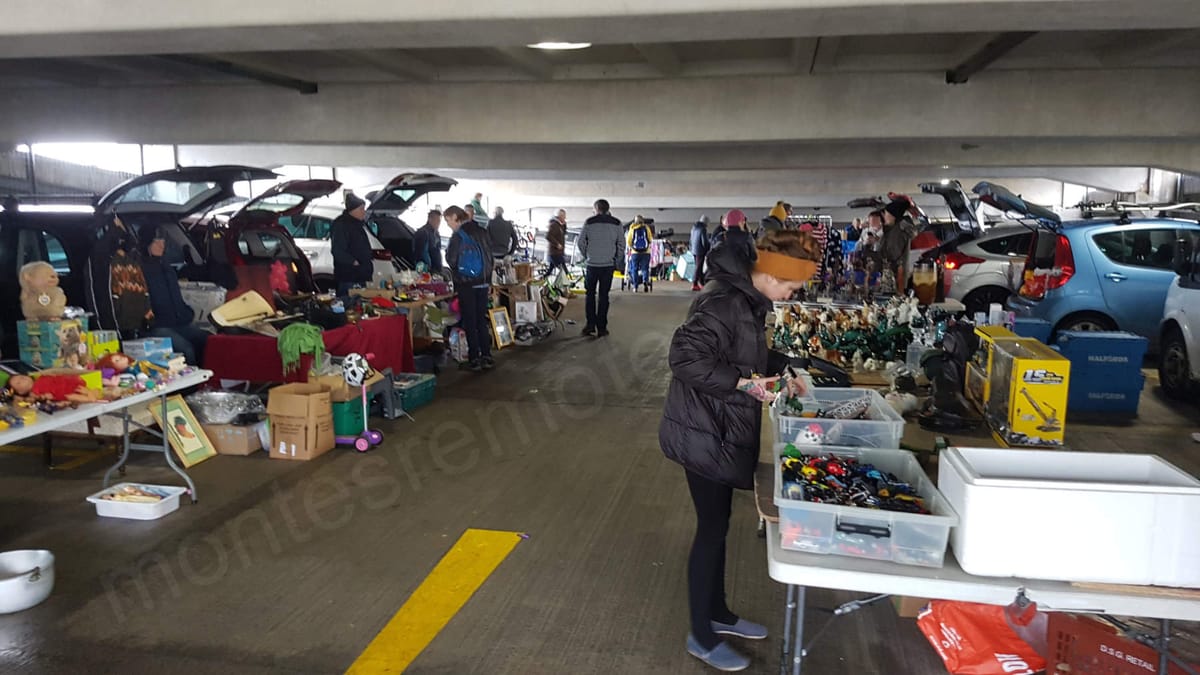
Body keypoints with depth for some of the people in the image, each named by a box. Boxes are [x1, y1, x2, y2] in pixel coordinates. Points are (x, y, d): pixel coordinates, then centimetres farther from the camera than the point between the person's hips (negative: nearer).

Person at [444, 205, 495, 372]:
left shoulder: (458, 236, -13)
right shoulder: (481, 232, 6)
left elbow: (451, 260, -12)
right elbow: (489, 257, 10)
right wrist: (488, 280, 15)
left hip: (466, 284, -6)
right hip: (482, 283, 6)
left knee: (470, 322, 1)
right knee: (482, 320, 11)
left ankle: (474, 360, 3)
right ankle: (487, 357, 11)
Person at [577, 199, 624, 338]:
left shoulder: (589, 222, -2)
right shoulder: (616, 223, 2)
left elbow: (581, 242, -1)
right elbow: (621, 244, 1)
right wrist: (618, 262, 11)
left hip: (592, 264, -1)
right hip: (608, 265, 1)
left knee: (590, 294, 12)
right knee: (603, 295, 5)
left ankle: (590, 324, 6)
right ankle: (601, 328, 4)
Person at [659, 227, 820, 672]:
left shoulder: (747, 299, 7)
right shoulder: (724, 302, -23)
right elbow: (685, 358, -29)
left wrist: (778, 372, 6)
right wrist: (746, 382, -27)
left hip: (723, 432, 10)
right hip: (704, 434, -10)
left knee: (718, 525, 20)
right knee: (712, 530, 3)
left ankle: (718, 615, 37)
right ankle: (702, 638, 20)